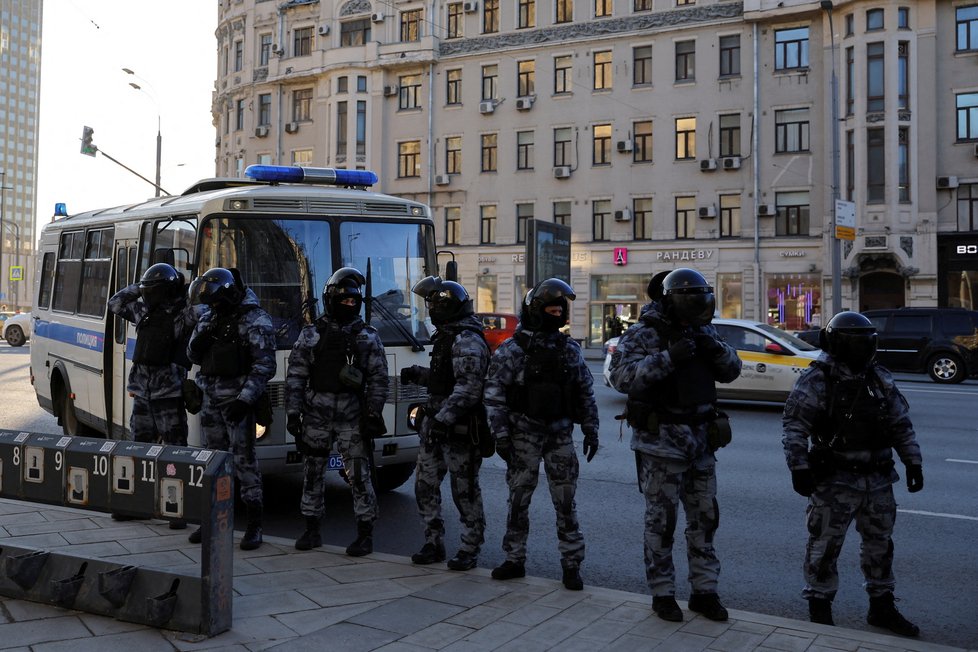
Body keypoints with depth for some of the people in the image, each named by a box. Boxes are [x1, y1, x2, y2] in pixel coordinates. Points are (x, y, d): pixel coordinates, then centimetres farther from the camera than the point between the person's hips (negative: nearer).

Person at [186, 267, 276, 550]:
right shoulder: (209, 317, 12)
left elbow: (264, 365, -13)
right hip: (211, 397, 7)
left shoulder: (256, 320, -10)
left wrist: (245, 399, -20)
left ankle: (254, 525, 0)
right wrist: (200, 339, -8)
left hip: (238, 397, -7)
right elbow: (193, 356, 15)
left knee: (244, 457, -6)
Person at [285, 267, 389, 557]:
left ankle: (365, 534, 8)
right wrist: (293, 412, -2)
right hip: (316, 415, 2)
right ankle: (312, 531, 22)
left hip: (352, 416, -2)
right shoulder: (311, 334, 6)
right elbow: (295, 377, 5)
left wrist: (373, 414, -5)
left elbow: (378, 379, 3)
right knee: (312, 473, 9)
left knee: (359, 475, -1)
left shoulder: (368, 337, 4)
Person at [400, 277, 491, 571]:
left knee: (464, 489, 2)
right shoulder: (446, 336, 15)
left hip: (459, 428, -9)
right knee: (425, 485, 11)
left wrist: (444, 418, -32)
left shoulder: (467, 340, -17)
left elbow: (468, 388, -26)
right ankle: (434, 544, 22)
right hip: (436, 423, 9)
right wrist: (417, 374, 12)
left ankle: (470, 549, 15)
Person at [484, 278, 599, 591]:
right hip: (524, 436, -2)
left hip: (561, 435, 2)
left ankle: (571, 564, 14)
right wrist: (501, 435, -12)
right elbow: (494, 394, -7)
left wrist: (591, 430, 6)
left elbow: (586, 392, 12)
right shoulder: (511, 350, -5)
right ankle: (515, 559, 21)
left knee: (566, 503, 4)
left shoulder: (570, 350, 7)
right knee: (518, 500, 7)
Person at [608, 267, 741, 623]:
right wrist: (668, 357, -30)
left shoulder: (702, 332, 9)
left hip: (701, 440, 6)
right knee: (661, 520, 3)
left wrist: (716, 349, -12)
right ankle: (662, 594, 17)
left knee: (704, 517, 12)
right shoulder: (643, 334, -9)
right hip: (661, 442, -6)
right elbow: (621, 375, -22)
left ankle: (704, 591, 24)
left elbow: (731, 371, 10)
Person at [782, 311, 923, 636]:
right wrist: (799, 467, -20)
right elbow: (794, 426, -15)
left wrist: (913, 462, 10)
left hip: (878, 480, 6)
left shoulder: (881, 379, 8)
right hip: (835, 481, -6)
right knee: (825, 546, 3)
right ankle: (820, 607, 18)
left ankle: (882, 607, 32)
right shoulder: (818, 379, -11)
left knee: (880, 544, 17)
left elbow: (901, 425, 15)